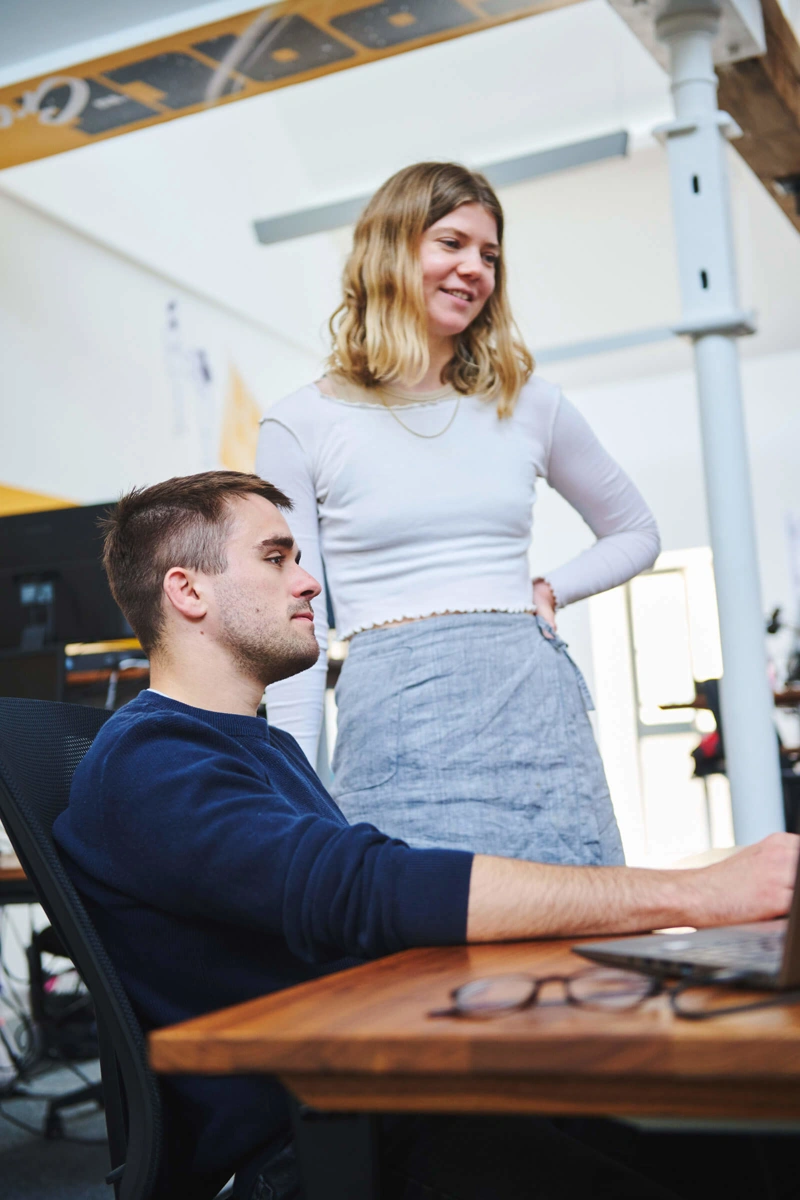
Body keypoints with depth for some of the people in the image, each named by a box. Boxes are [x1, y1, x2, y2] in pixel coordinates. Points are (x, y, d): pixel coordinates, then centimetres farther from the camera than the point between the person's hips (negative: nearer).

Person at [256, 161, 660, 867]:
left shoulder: (528, 404, 11)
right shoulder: (302, 425, 3)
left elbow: (636, 533, 25)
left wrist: (552, 591, 7)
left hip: (537, 709, 3)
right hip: (396, 724, -2)